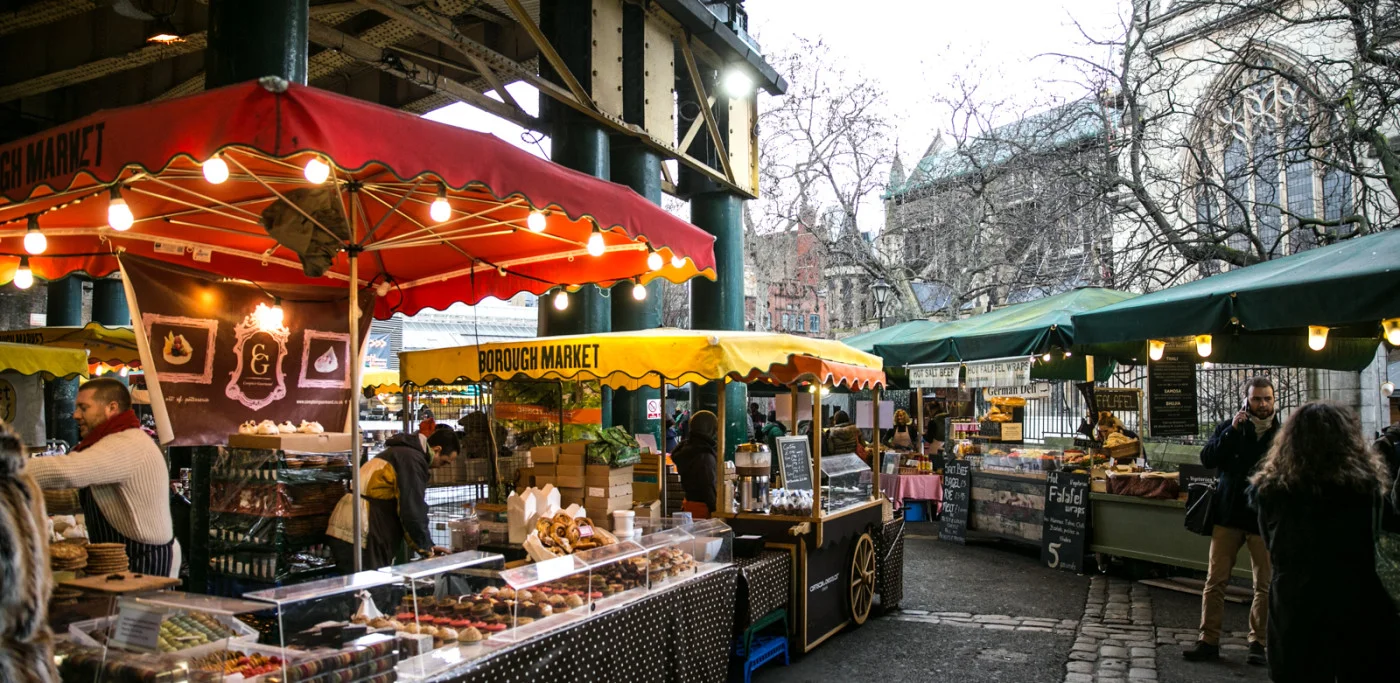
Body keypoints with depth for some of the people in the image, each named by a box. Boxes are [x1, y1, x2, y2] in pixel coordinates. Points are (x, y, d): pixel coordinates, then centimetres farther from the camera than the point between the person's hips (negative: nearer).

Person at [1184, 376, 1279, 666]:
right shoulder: (1230, 427, 5)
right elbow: (1207, 458, -7)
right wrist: (1232, 431, -14)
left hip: (1265, 519, -1)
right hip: (1228, 515, 1)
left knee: (1265, 585, 5)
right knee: (1215, 580, 2)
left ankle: (1258, 643, 18)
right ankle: (1208, 640, 9)